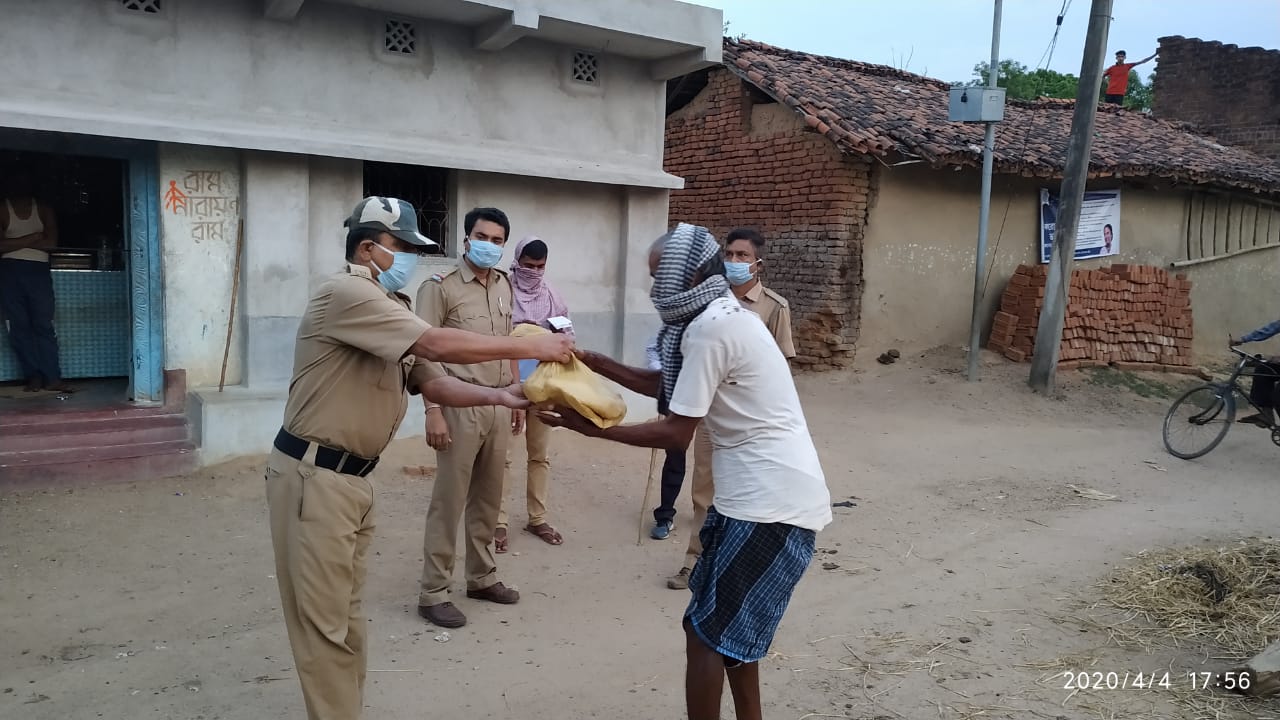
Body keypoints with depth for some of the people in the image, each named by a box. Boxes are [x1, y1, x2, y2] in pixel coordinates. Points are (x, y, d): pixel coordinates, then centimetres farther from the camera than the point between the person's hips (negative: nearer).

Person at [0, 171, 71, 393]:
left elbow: (51, 242, -3)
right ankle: (33, 376, 2)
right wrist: (32, 238, -10)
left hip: (38, 270, 1)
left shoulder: (44, 210, 10)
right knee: (18, 326, -2)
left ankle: (52, 378, -7)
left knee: (44, 325, -4)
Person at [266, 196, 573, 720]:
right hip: (313, 477, -9)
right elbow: (437, 345, -25)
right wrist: (531, 347, -20)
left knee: (345, 615, 17)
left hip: (354, 478, 9)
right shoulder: (345, 293, -17)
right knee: (325, 623, 1)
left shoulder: (389, 309, 15)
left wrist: (497, 396, -6)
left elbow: (431, 381, 10)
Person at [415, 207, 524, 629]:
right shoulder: (441, 287, -8)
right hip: (460, 406, -6)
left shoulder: (504, 286, 12)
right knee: (449, 502, 0)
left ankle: (482, 577, 28)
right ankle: (433, 593, 9)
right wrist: (433, 411, -18)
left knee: (488, 498, 14)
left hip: (499, 405, 6)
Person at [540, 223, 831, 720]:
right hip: (767, 494, 10)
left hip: (772, 503, -10)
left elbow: (676, 434, -17)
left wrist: (589, 427, -9)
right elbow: (667, 387, 20)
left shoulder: (709, 328, -18)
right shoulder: (723, 316, 13)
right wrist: (594, 362, 13)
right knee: (731, 623, 21)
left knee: (709, 631, 1)